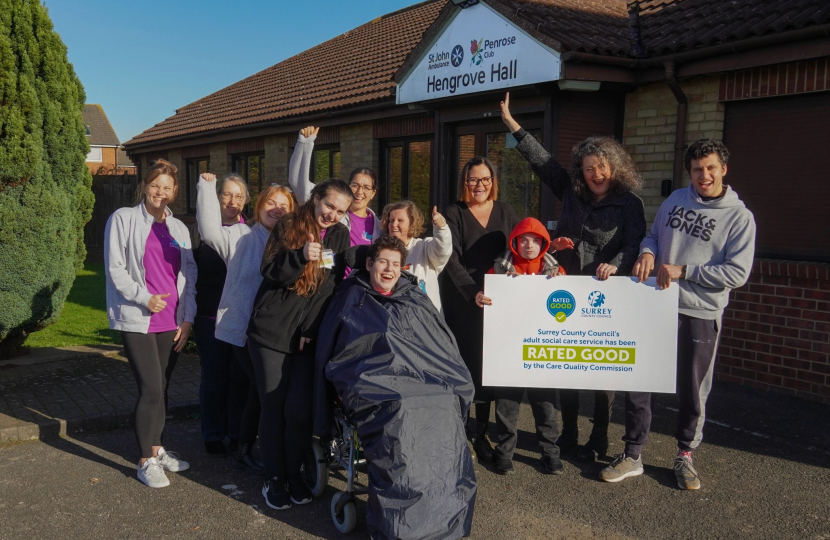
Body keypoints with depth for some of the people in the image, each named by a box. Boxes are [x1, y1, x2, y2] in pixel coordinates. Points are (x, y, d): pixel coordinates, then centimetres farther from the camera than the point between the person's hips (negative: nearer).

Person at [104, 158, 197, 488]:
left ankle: (157, 449, 26)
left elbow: (190, 274, 12)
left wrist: (188, 316, 4)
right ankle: (146, 462, 5)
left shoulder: (179, 228, 13)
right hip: (138, 320, -5)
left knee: (162, 387, 10)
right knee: (151, 389, -9)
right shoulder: (123, 219, -1)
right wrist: (144, 298, -15)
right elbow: (115, 268, -6)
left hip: (172, 322, 5)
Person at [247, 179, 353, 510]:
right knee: (273, 405, 2)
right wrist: (300, 256, -25)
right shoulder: (288, 225, 0)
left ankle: (294, 474, 16)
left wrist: (312, 329, -4)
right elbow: (268, 271, -7)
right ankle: (274, 478, 16)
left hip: (310, 334, 2)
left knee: (299, 408, -4)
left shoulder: (340, 236, 8)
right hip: (271, 330, -2)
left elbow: (333, 287, 5)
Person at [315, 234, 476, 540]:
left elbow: (442, 346, 24)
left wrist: (450, 381, 12)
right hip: (374, 382, -2)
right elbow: (330, 349, 12)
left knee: (444, 410, -27)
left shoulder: (414, 299, 25)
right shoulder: (351, 300, 17)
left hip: (421, 377, 3)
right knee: (399, 412, -33)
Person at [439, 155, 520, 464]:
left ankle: (481, 434, 16)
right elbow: (452, 260, -13)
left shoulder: (505, 212, 10)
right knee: (464, 364, -4)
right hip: (461, 300, -3)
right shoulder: (453, 214, -2)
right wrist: (473, 291, -26)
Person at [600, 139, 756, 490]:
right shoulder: (676, 200, 7)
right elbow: (653, 235, 18)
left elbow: (737, 273, -11)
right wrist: (647, 253, -6)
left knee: (692, 392, 9)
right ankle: (632, 456, 18)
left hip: (700, 315, -3)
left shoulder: (739, 217, -5)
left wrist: (683, 270, -15)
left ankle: (685, 457, 30)